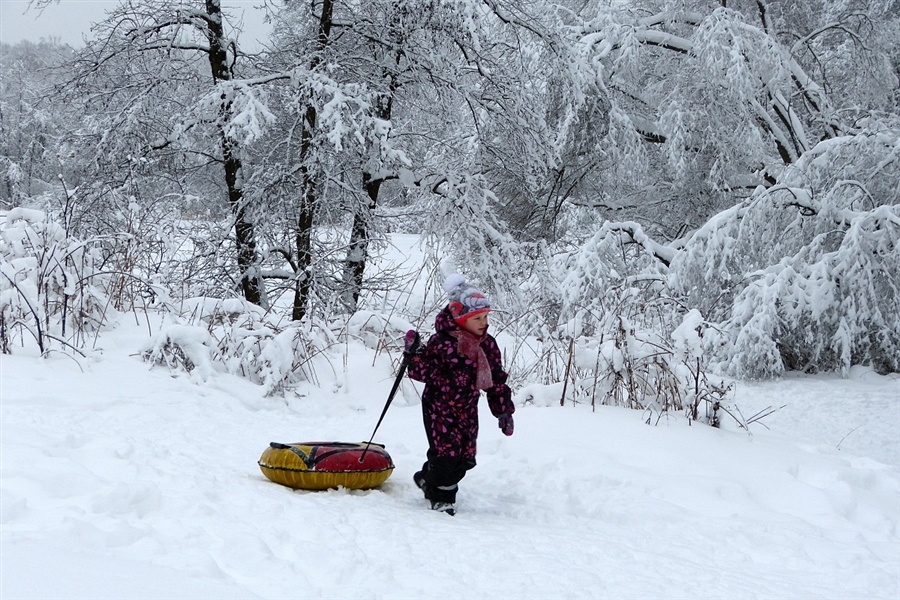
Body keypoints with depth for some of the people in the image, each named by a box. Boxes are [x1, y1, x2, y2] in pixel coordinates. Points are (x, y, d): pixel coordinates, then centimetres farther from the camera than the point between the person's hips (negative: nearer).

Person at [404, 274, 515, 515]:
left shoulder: (488, 345, 1)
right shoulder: (442, 342, -17)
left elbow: (497, 381, 8)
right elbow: (424, 372, -15)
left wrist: (504, 411, 6)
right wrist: (414, 354, -33)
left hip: (467, 410, 6)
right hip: (439, 407, -6)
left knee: (466, 456, 6)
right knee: (447, 451, -12)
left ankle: (427, 478, 31)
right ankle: (441, 497, 10)